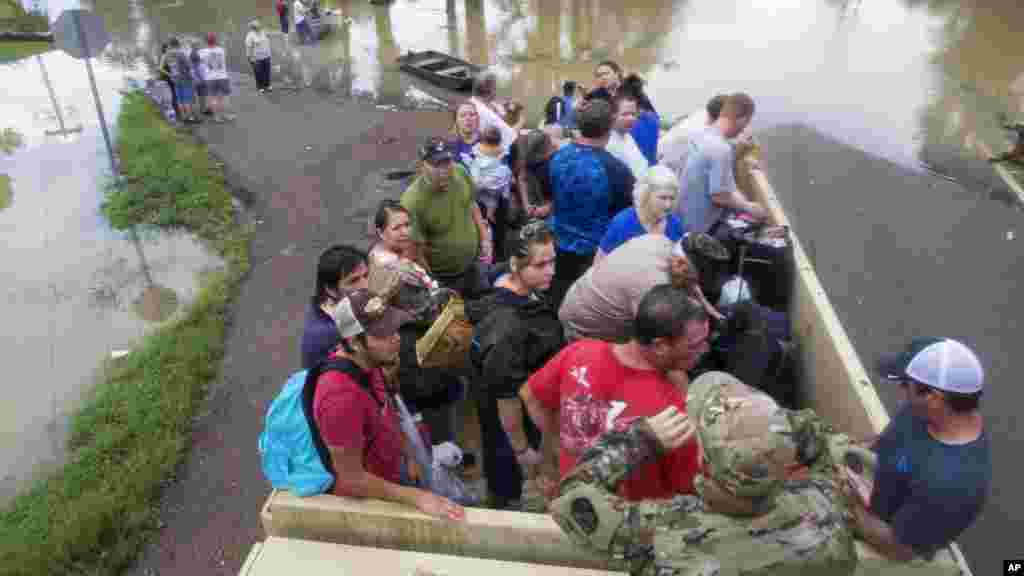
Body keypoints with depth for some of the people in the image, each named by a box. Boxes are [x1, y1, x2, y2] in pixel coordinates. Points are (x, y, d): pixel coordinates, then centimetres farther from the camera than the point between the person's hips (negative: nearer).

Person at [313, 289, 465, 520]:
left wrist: (408, 456, 9)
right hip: (367, 500, -7)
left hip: (390, 470, 7)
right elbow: (352, 480, -29)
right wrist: (416, 497, -28)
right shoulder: (342, 397, -38)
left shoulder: (365, 361, -13)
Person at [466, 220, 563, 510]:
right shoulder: (507, 327, -38)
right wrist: (522, 449, -19)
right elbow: (506, 395, -31)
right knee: (507, 490, 20)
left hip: (528, 411, 8)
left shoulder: (524, 292, -10)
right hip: (508, 422, -8)